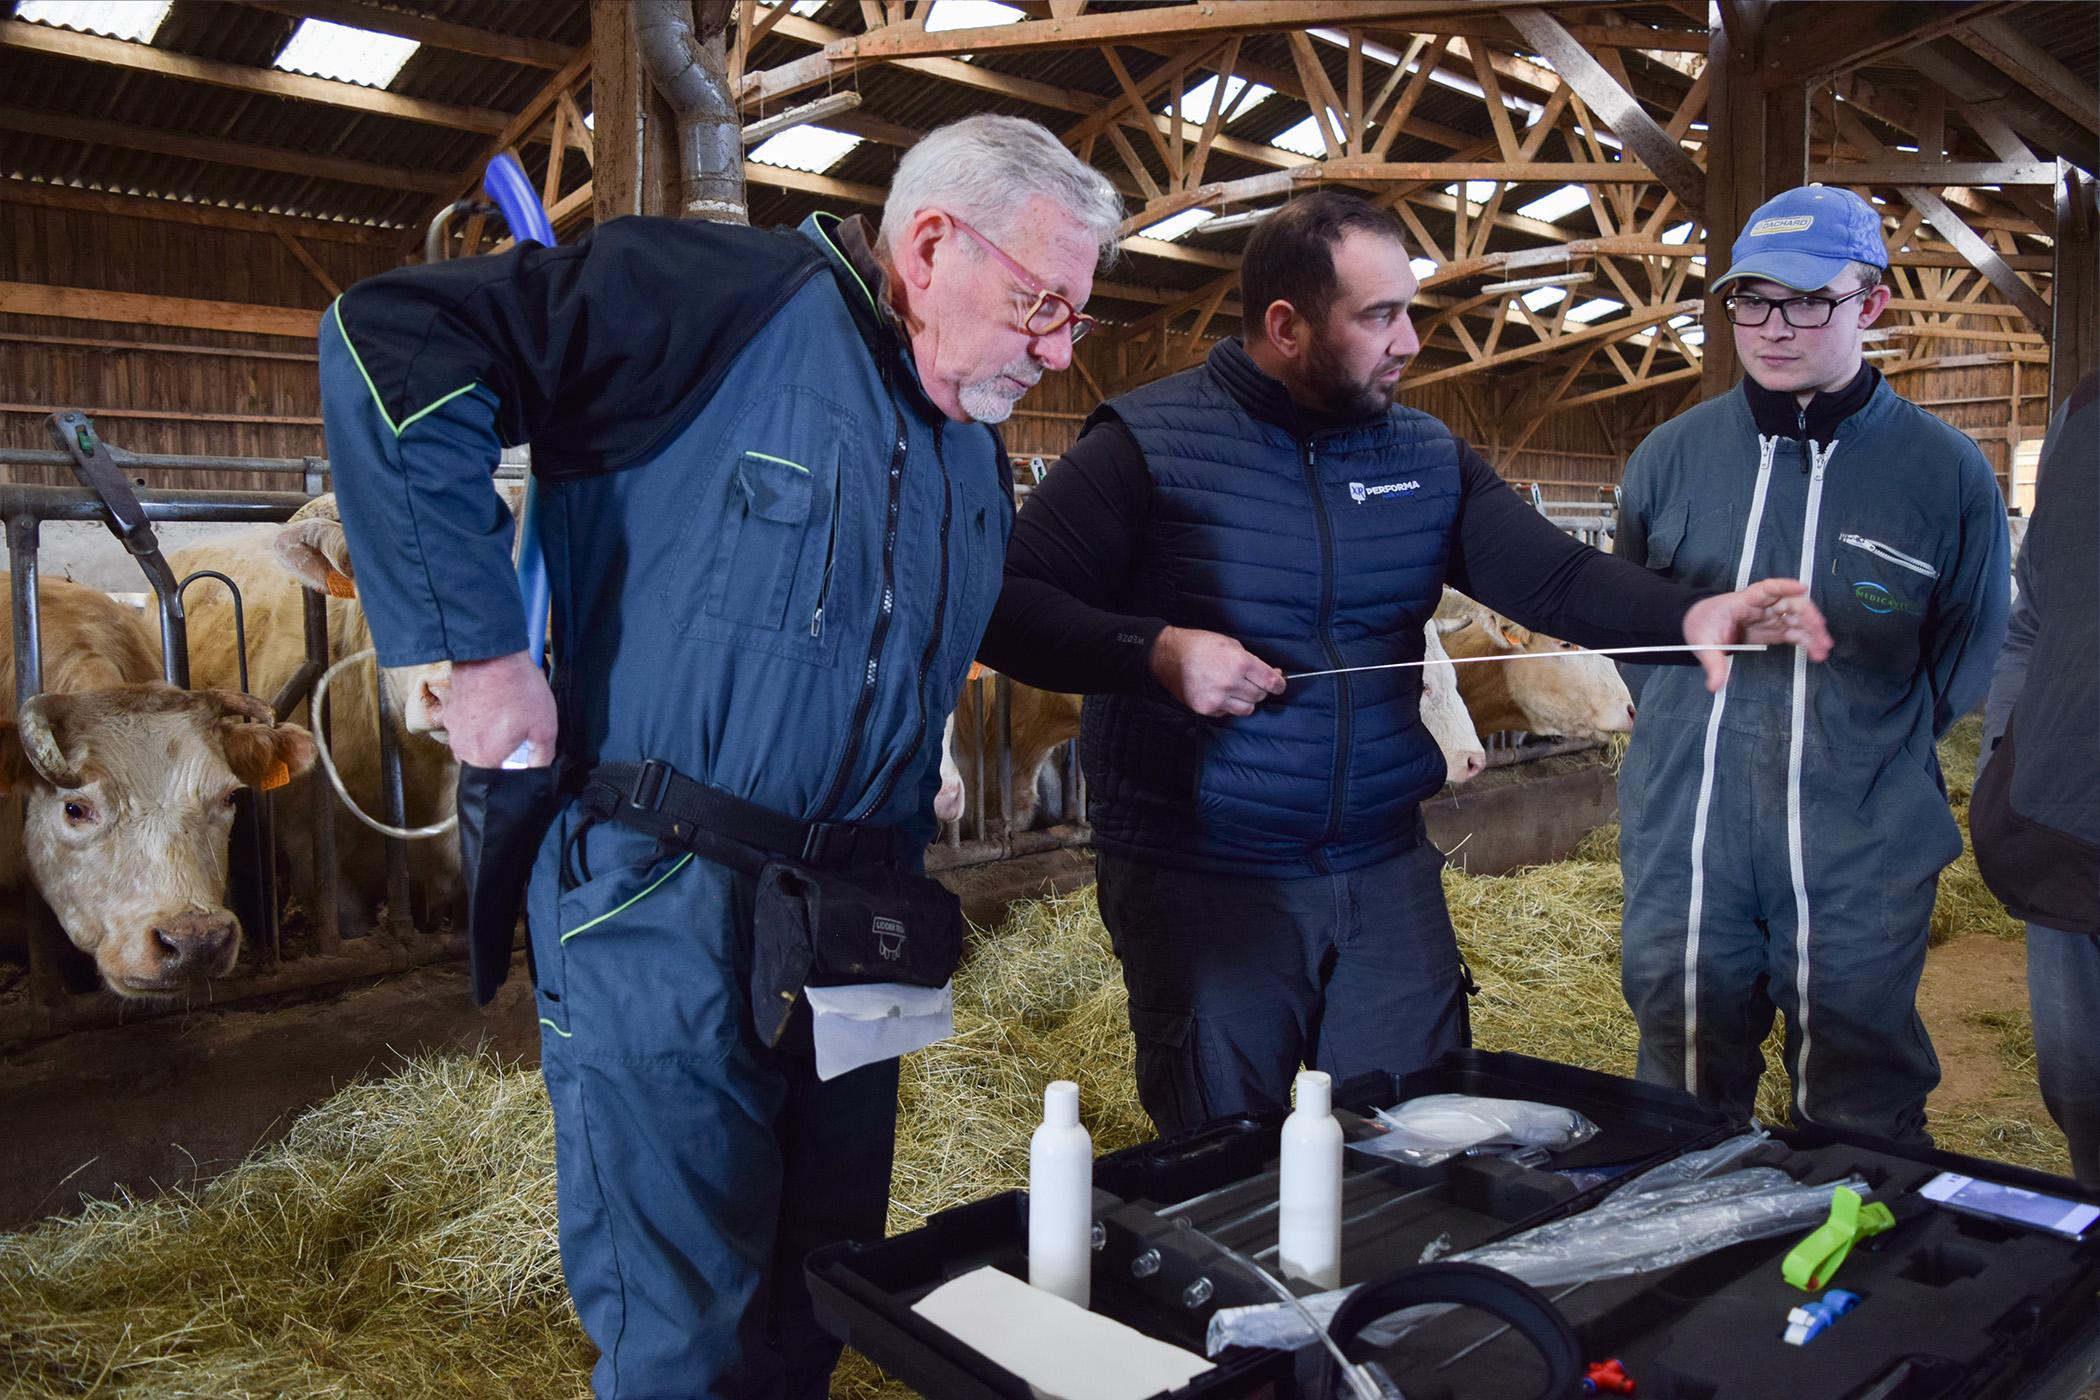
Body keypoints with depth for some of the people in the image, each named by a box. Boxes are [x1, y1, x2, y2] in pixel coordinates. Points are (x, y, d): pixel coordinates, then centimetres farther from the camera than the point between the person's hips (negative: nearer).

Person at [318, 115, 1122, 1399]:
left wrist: (898, 885, 13)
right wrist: (483, 643, -23)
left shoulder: (979, 461, 10)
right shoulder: (721, 301, -15)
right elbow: (391, 336, -21)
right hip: (661, 907, -7)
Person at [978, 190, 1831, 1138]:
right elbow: (1008, 607, -11)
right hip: (1203, 878, -4)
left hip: (1387, 872, 5)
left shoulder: (1427, 457, 7)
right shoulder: (1149, 446, -8)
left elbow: (1555, 573, -4)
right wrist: (1157, 651, -25)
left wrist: (1685, 616, -23)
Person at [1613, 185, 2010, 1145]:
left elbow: (1968, 660, 8)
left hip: (1859, 859, -2)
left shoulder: (1945, 471, -3)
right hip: (1682, 846, 2)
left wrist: (1865, 757, 6)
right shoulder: (1672, 455, 2)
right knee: (1681, 1120, 15)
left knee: (1858, 1124, 10)